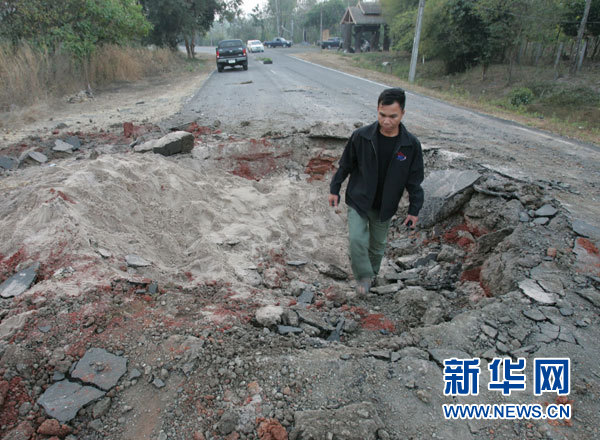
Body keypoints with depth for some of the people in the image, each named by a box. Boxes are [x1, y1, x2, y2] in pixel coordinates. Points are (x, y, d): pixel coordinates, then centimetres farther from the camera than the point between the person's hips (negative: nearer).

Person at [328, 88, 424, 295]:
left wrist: (414, 210, -1)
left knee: (378, 244, 16)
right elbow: (345, 165, -1)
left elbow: (414, 180, -2)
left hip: (384, 206, 2)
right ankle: (363, 276, 10)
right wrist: (334, 189, 3)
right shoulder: (361, 136, -14)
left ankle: (372, 273, 43)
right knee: (357, 239, -14)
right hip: (358, 200, -1)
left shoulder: (411, 145, -11)